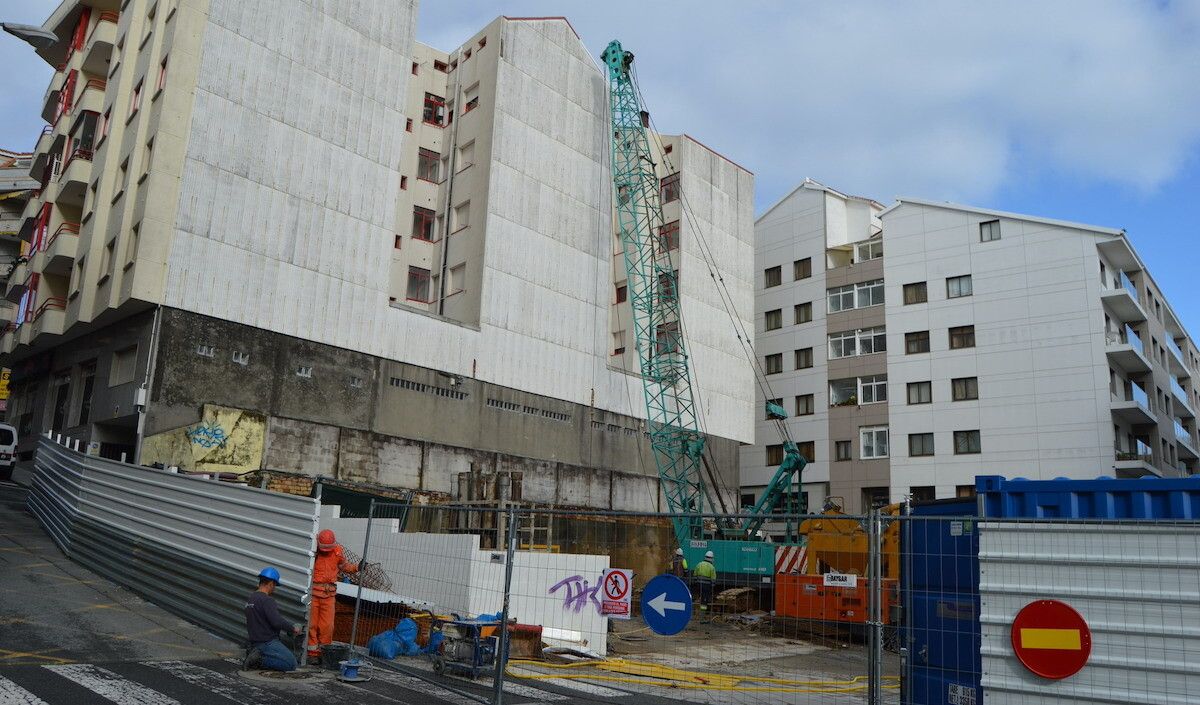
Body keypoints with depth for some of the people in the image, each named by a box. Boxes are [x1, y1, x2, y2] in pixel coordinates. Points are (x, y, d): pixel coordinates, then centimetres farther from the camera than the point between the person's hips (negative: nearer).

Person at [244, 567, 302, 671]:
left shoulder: (251, 598, 11)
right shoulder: (267, 600, -19)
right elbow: (277, 621, -26)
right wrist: (293, 628, -10)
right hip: (267, 642, -9)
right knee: (291, 663, -9)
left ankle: (257, 655, 5)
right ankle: (260, 659, -12)